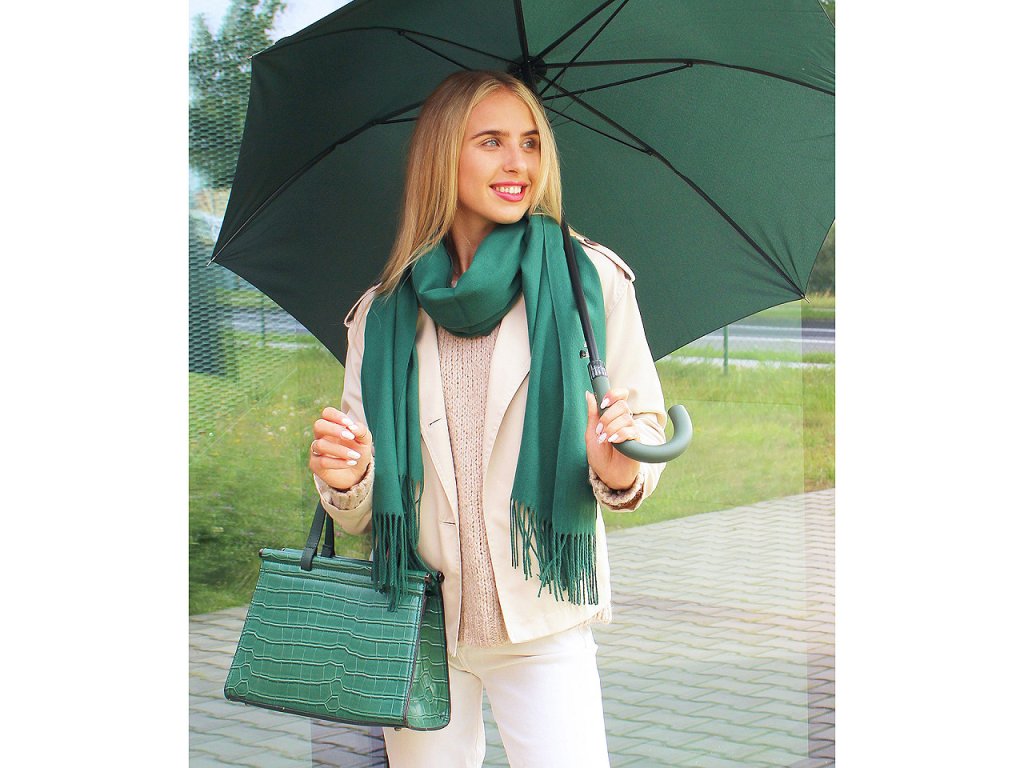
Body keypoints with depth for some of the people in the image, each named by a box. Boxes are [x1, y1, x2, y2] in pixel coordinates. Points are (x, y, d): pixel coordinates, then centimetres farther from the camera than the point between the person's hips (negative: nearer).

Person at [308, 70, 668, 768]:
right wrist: (345, 480, -14)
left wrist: (620, 472, -22)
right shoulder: (382, 316, 5)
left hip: (544, 631, -2)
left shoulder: (590, 279, -1)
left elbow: (651, 428, -1)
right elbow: (361, 519, 7)